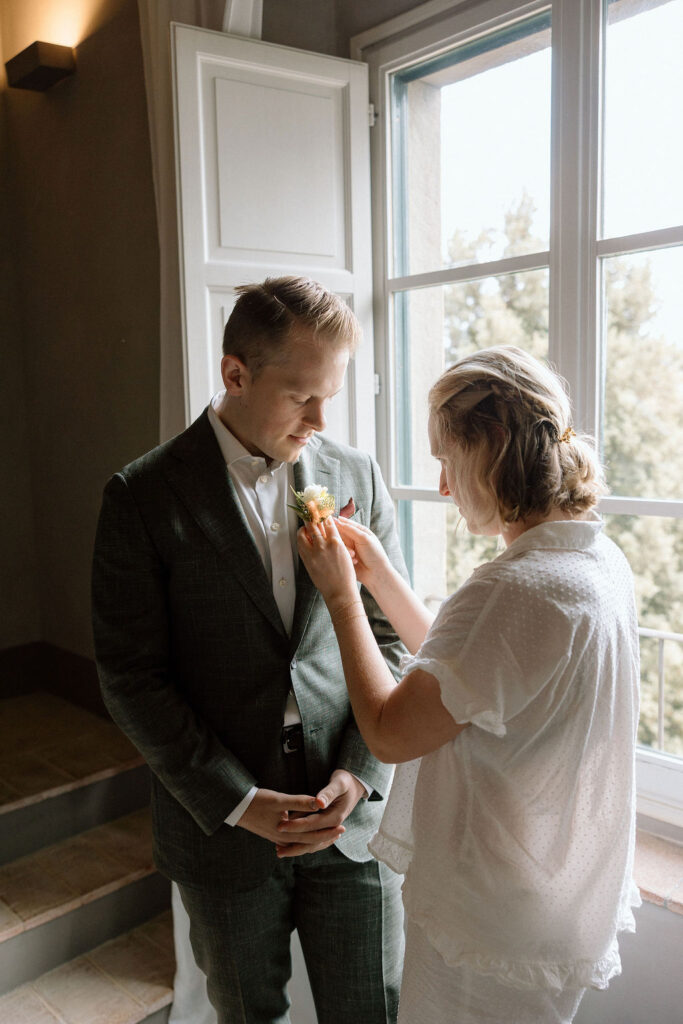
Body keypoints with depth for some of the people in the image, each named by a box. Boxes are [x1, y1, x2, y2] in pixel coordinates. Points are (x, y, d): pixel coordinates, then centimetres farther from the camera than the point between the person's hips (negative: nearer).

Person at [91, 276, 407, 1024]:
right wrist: (238, 801, -13)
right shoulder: (143, 497, -10)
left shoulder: (356, 476, -1)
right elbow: (132, 677, -9)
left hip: (353, 812, 2)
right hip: (221, 823, -1)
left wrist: (360, 773, -9)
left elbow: (390, 637, 2)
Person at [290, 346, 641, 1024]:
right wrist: (380, 575, 4)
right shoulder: (600, 560, 0)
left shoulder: (515, 589, -31)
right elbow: (458, 674, 7)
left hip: (492, 933, -8)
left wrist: (340, 594, -11)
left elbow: (389, 732, -21)